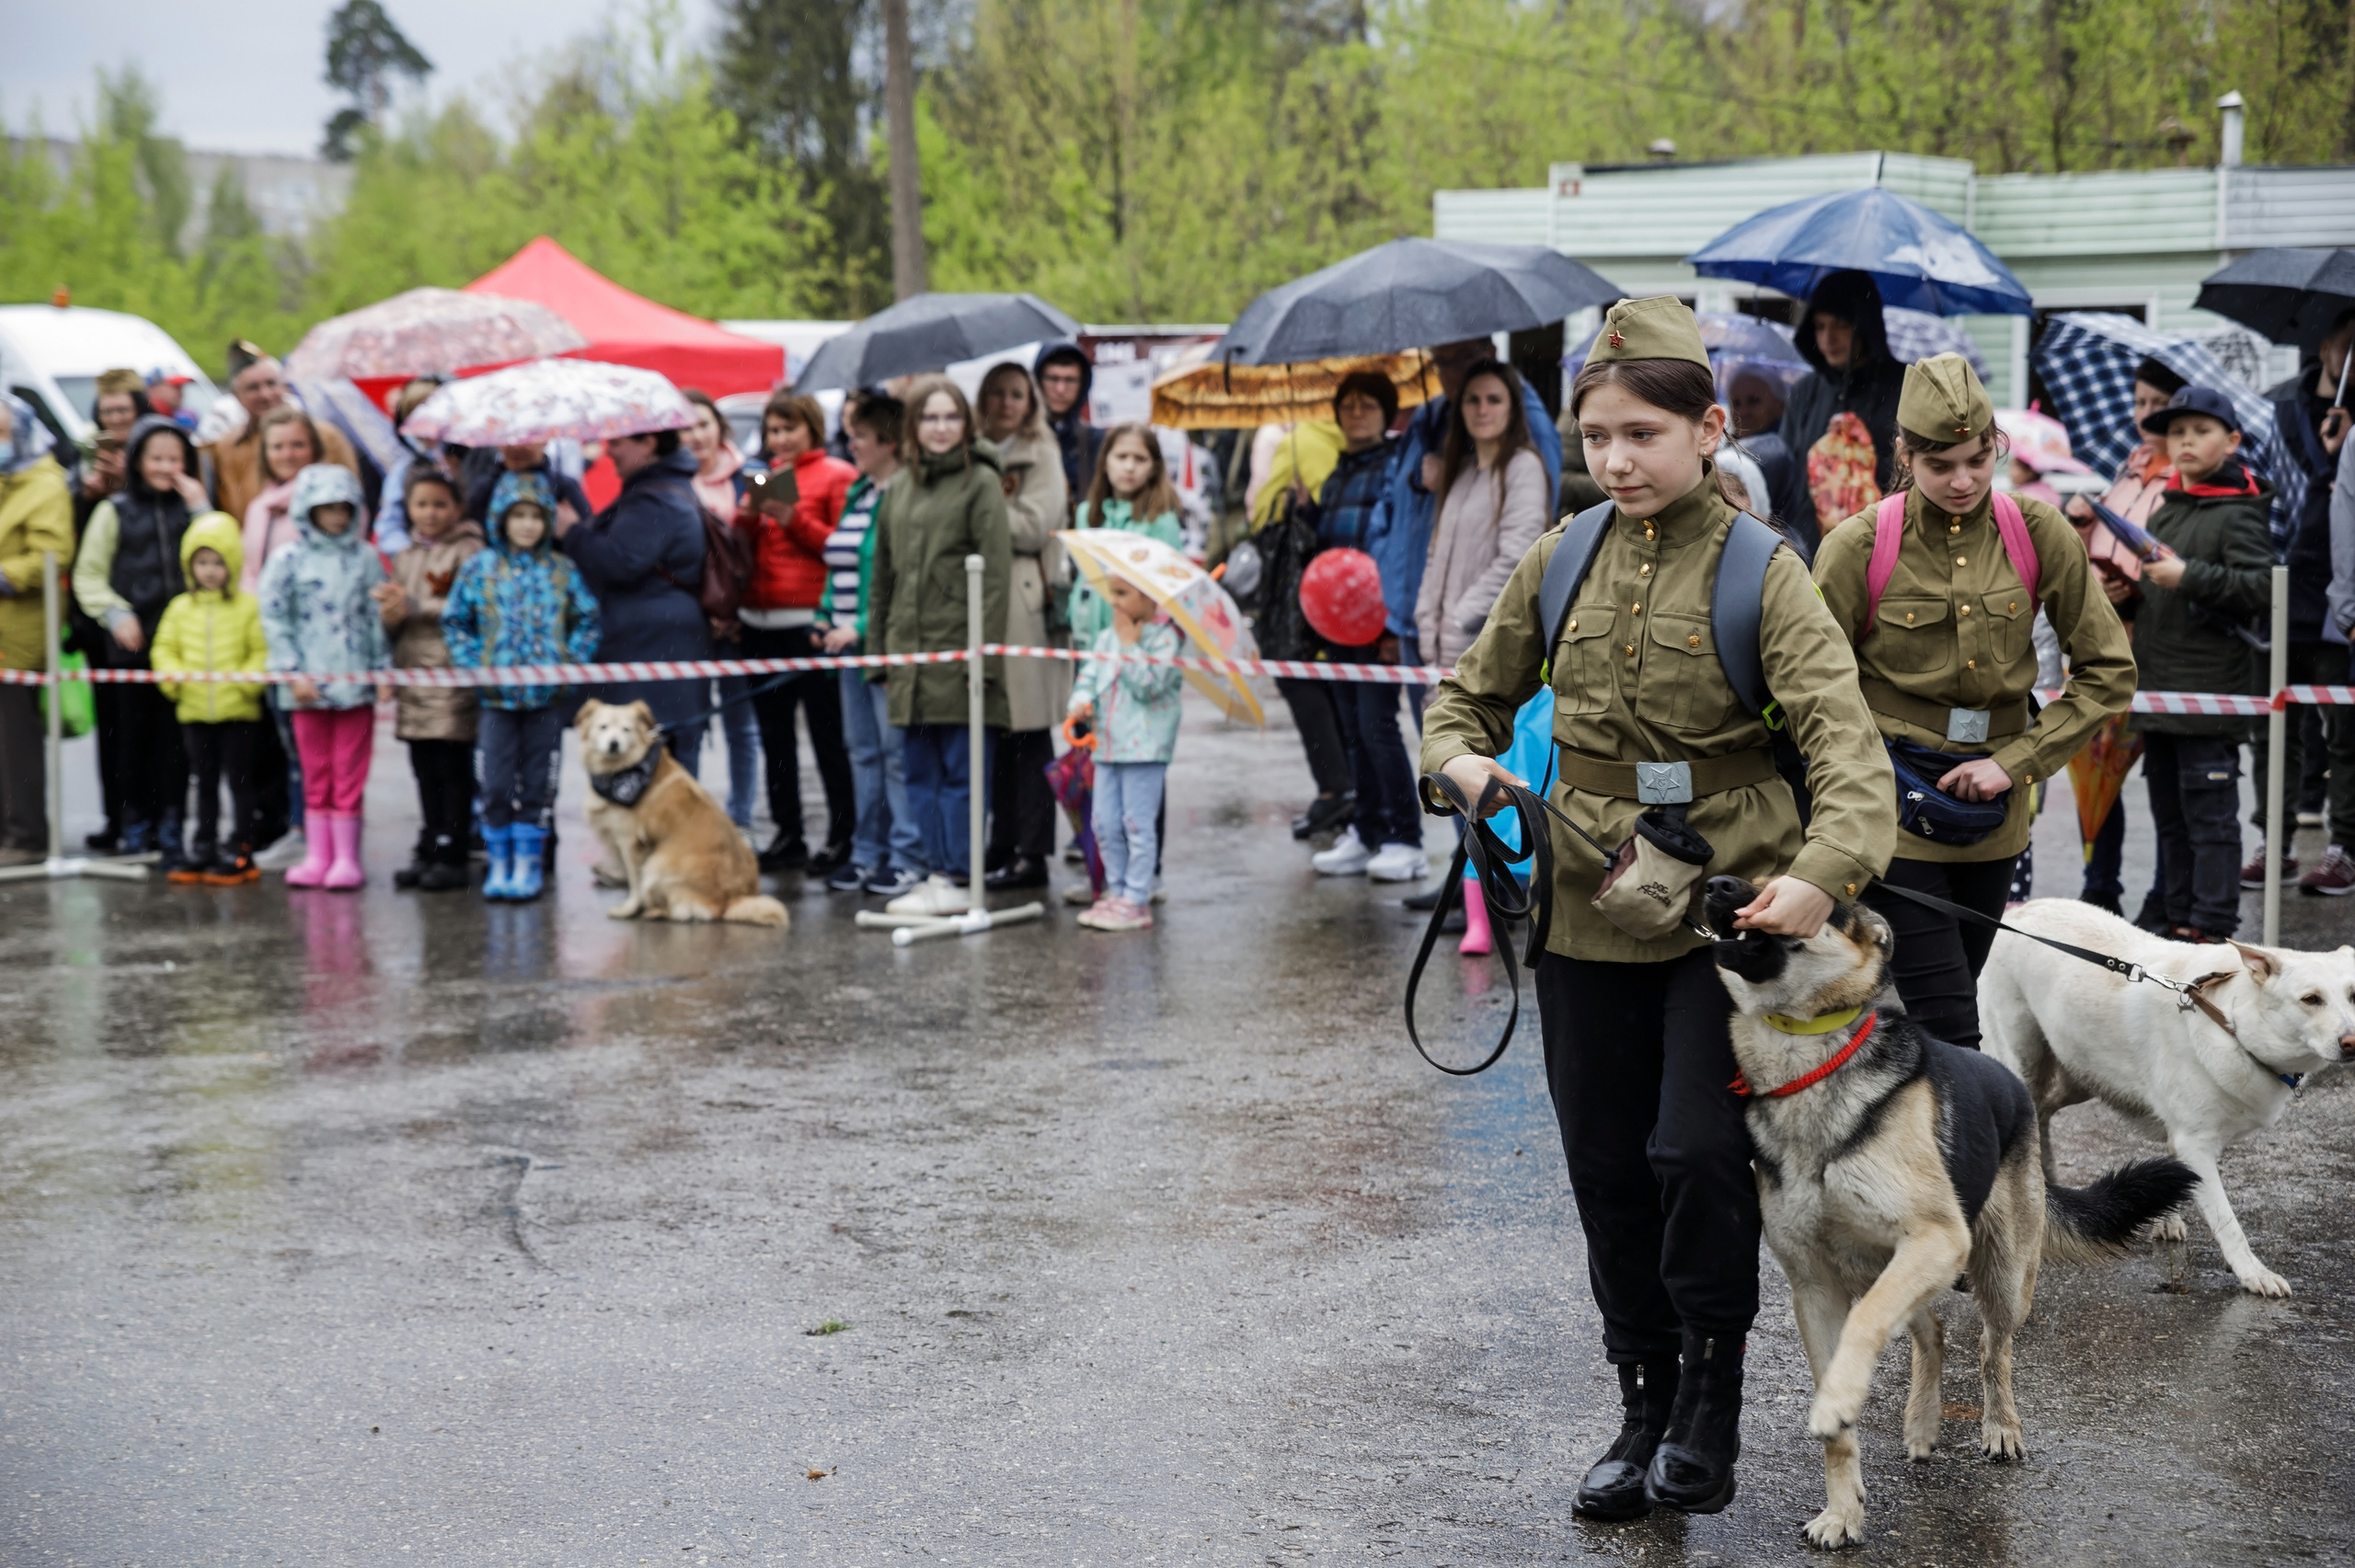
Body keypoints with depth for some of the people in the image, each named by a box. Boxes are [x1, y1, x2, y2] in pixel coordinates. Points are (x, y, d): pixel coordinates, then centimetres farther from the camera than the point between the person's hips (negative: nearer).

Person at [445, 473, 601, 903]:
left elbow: (588, 621, 7)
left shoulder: (563, 571, 3)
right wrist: (474, 666, -4)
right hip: (497, 695, 0)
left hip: (548, 694, 1)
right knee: (496, 784, -2)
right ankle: (500, 864, 10)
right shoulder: (480, 569, 2)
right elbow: (455, 622, 6)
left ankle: (529, 864, 13)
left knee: (538, 785, 5)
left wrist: (571, 662, -4)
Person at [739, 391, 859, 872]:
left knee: (826, 731, -3)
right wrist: (746, 517, -2)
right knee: (773, 730, 9)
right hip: (760, 622, 7)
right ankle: (787, 836, 15)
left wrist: (794, 518, -16)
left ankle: (842, 836, 2)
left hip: (809, 620, -7)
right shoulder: (764, 477, 18)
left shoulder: (837, 475, -1)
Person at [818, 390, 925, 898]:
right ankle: (868, 853, 19)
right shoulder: (857, 494, 17)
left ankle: (908, 857, 1)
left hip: (886, 641, -9)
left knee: (896, 751, -5)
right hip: (849, 641, 9)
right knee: (863, 751, 12)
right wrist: (827, 617, 10)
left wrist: (862, 628, -18)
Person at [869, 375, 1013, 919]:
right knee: (921, 772, 8)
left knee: (963, 771, -3)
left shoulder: (981, 482, -3)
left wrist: (985, 651, -14)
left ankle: (960, 879, 0)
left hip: (959, 650, -6)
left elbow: (996, 572, -8)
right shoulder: (897, 490, 15)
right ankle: (938, 871, 14)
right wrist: (879, 640, 14)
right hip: (910, 651, 6)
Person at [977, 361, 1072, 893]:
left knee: (1027, 730, -5)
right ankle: (1002, 844, 14)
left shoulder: (1041, 456, 1)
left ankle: (1032, 853, -3)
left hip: (1022, 602, -6)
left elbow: (1034, 527, -9)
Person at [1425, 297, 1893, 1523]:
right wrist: (1466, 759, -8)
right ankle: (1647, 1408, 27)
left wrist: (1825, 869, -39)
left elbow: (1844, 738, -21)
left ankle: (1711, 1398, 8)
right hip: (1586, 915, 4)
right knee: (1608, 1170, 10)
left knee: (1696, 1150, -15)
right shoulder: (1561, 563, 3)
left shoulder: (1759, 573, -10)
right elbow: (1467, 698, 16)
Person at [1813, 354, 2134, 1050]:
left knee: (1945, 1010, 13)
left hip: (1993, 805, 4)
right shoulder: (1858, 546, -9)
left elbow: (2109, 672, 1)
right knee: (1947, 1025, -11)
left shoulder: (2039, 533, -2)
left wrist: (2019, 760, -8)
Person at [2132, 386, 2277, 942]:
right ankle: (2180, 921, 20)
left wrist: (2189, 575, -24)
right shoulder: (2164, 510, 16)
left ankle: (2213, 926, -1)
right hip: (2159, 690, 8)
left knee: (2209, 813, -5)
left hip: (2210, 693, -8)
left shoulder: (2238, 514, -8)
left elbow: (2262, 585, -21)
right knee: (2169, 815, 12)